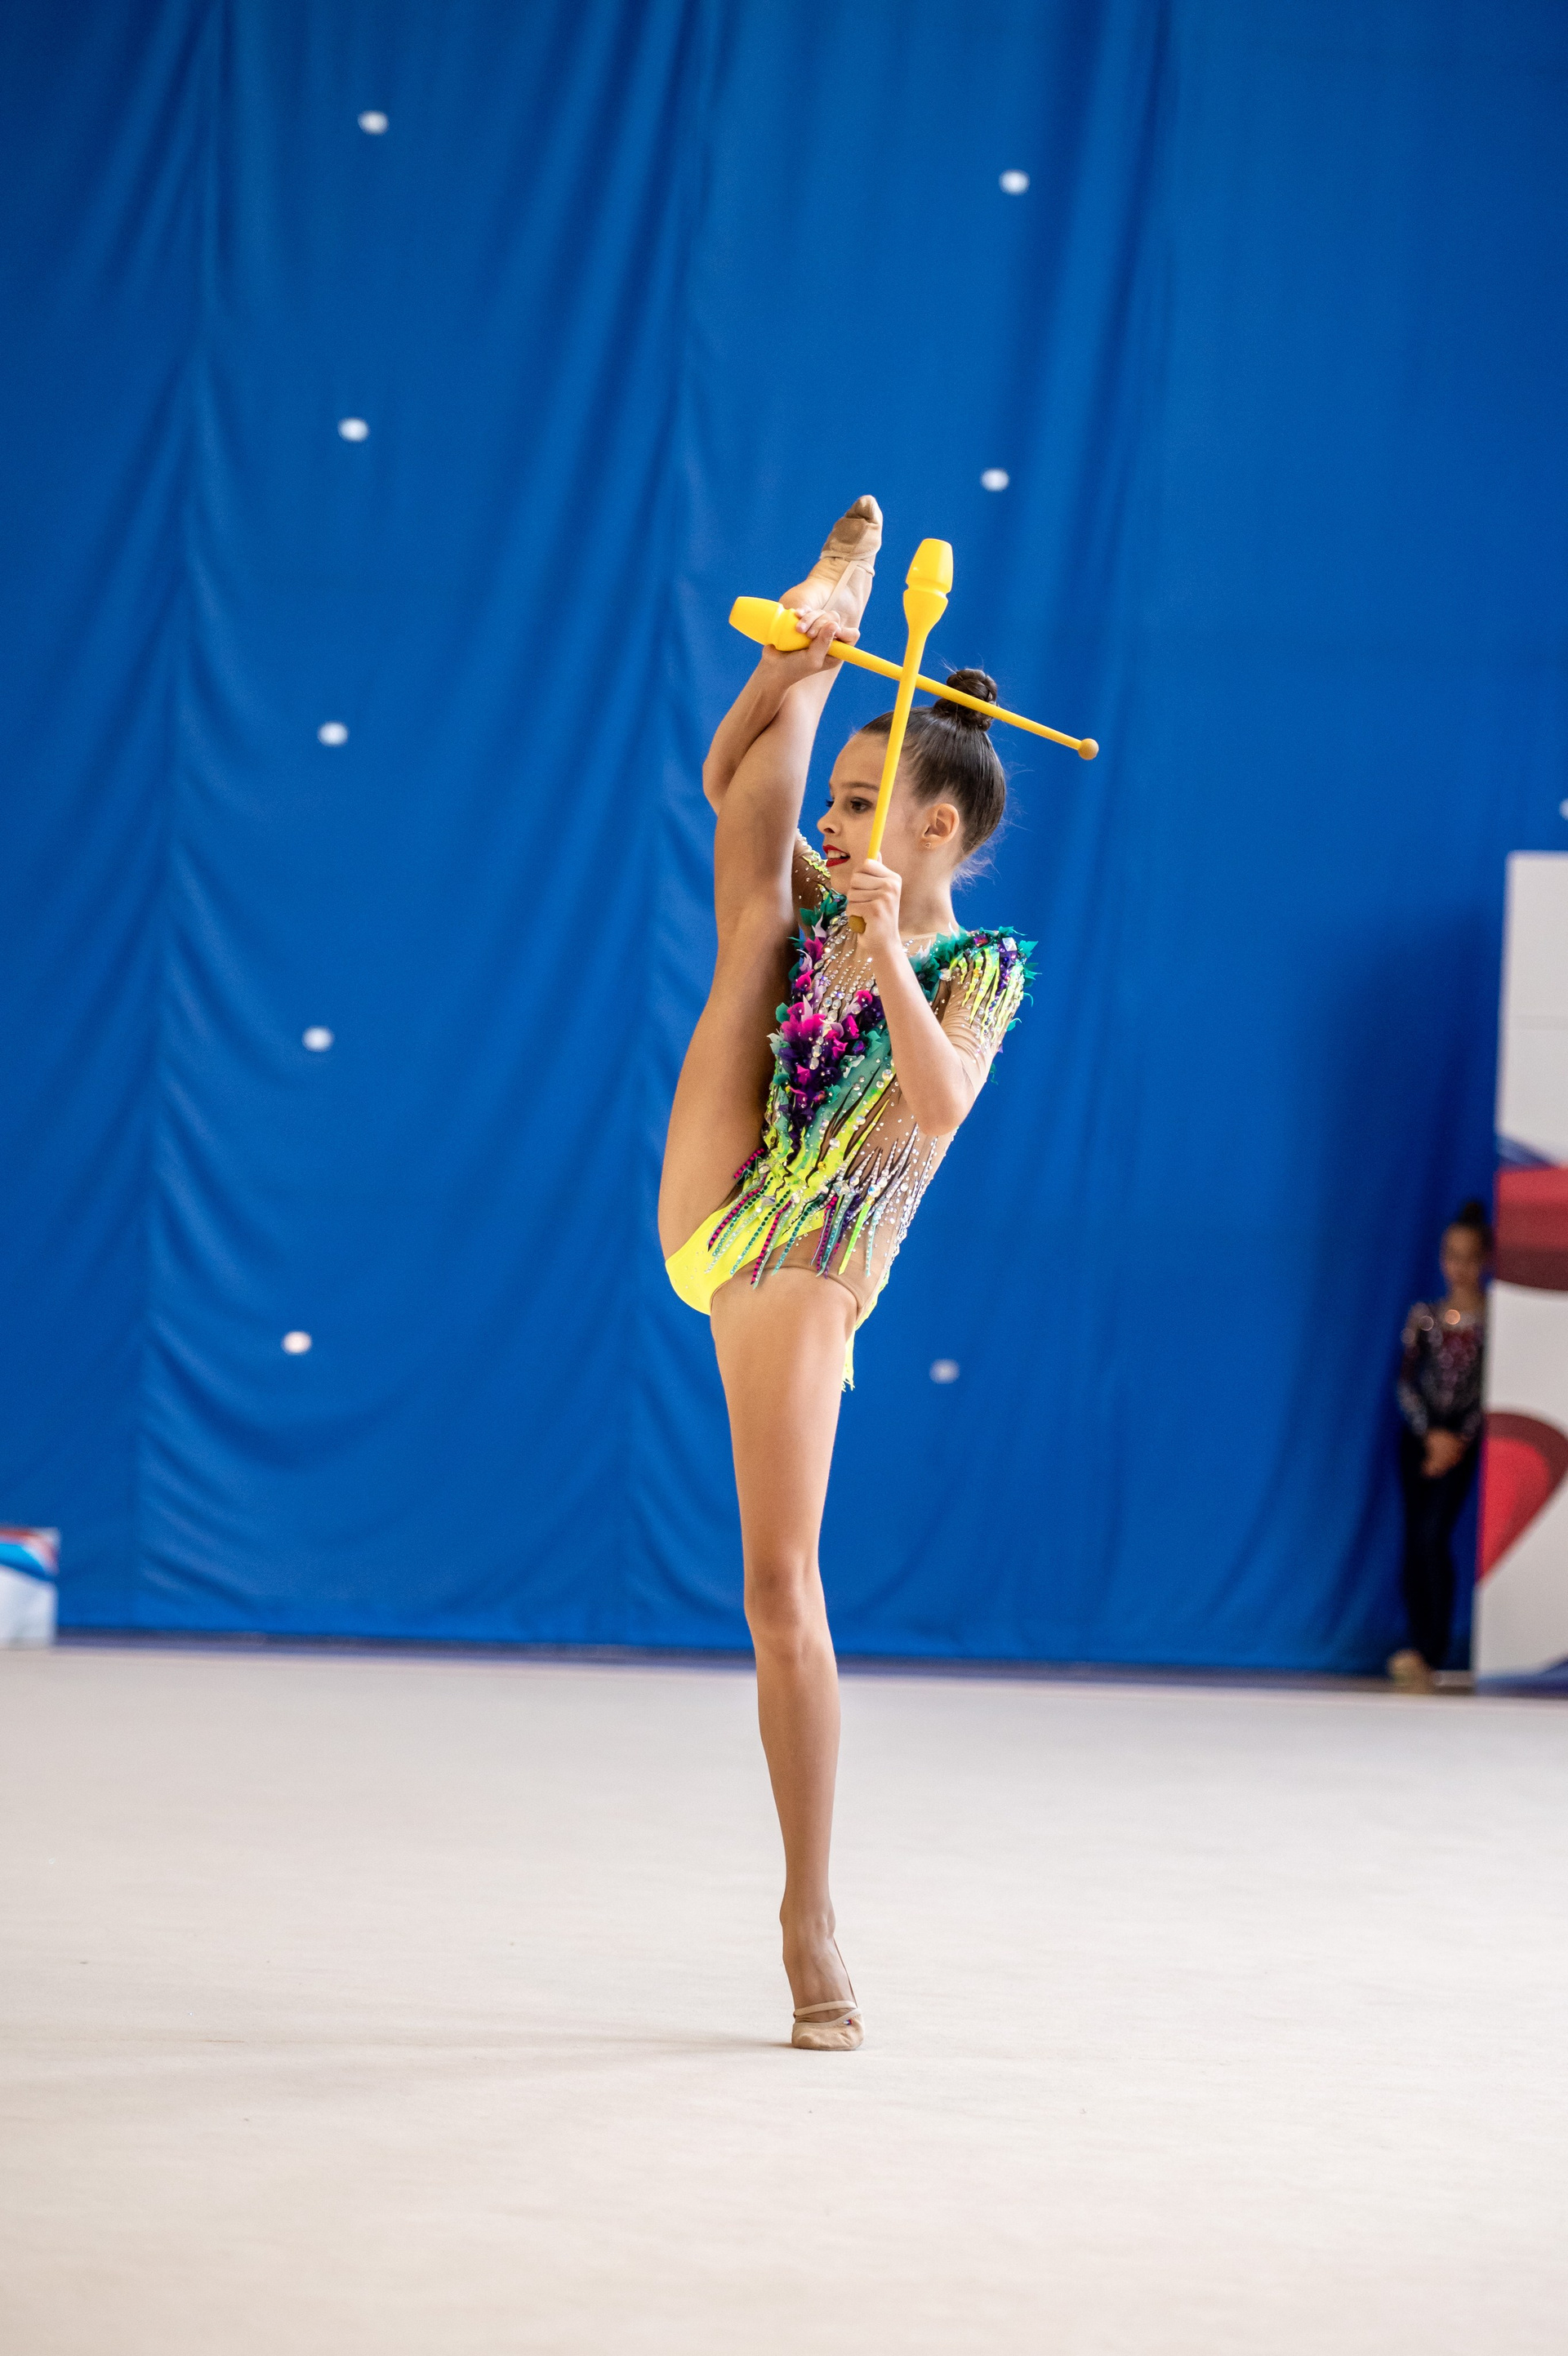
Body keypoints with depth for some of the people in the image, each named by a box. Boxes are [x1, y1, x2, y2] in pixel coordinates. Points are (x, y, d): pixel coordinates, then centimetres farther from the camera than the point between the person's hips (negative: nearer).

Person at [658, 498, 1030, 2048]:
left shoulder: (979, 972, -7)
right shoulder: (819, 909, 9)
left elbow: (939, 1108, -25)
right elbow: (734, 777, 11)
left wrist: (888, 945, -31)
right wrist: (796, 663, -4)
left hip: (806, 1272, -6)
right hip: (708, 1214, 6)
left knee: (783, 1582, -10)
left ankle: (810, 1919, -3)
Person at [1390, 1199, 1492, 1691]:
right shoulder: (1424, 1317, 8)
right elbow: (1406, 1382, 4)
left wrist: (1460, 1439, -12)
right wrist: (1430, 1433, -9)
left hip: (1465, 1441, -4)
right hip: (1420, 1437, 4)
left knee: (1434, 1537, -19)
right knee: (1414, 1544, 3)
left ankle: (1431, 1651, -22)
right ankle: (1421, 1657, 8)